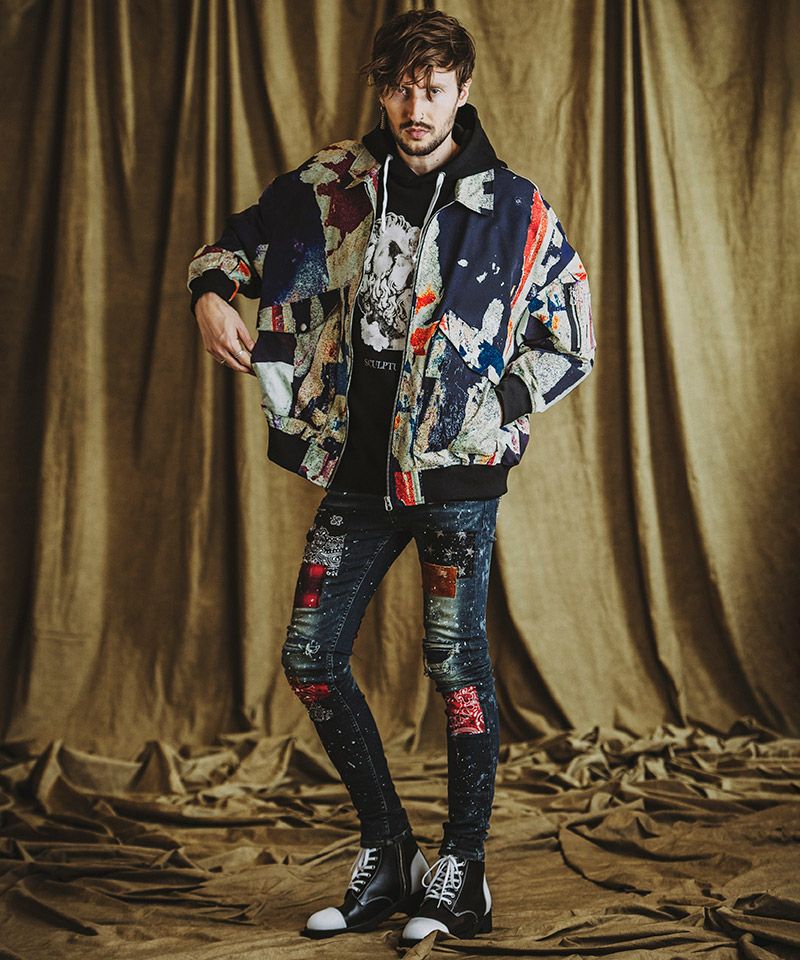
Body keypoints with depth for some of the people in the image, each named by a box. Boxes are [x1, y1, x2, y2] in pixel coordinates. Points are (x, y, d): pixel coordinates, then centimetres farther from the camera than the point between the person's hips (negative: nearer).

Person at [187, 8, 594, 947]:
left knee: (455, 660, -2)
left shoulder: (514, 210, -3)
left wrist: (490, 408, -8)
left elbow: (571, 343, 2)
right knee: (311, 658, 6)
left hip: (456, 470, -4)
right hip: (359, 466, 4)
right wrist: (211, 290, -4)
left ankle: (462, 873, 14)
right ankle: (386, 857, 21)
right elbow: (239, 237, 18)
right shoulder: (332, 184, 5)